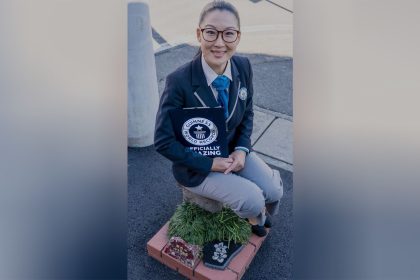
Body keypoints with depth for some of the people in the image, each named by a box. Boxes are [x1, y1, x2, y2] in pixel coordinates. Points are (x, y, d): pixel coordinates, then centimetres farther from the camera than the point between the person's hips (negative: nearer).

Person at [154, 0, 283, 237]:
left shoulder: (244, 67, -10)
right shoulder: (179, 82, -26)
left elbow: (248, 113, 5)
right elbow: (164, 141, -18)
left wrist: (241, 149, -11)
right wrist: (210, 164, -20)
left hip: (233, 152, 5)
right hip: (197, 164, -4)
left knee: (274, 191, -9)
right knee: (252, 200, -17)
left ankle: (261, 216, 29)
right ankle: (255, 218, 22)